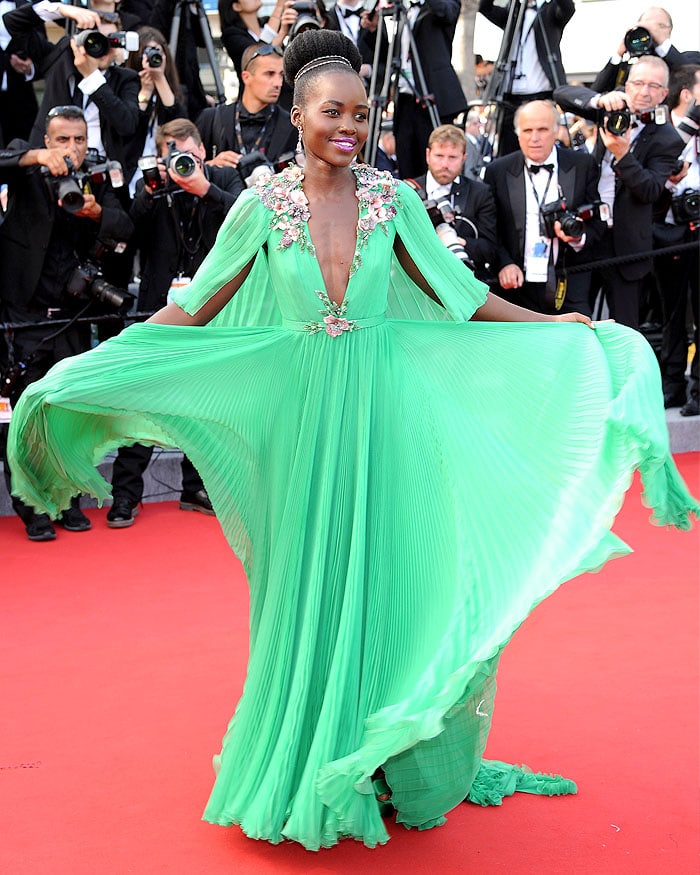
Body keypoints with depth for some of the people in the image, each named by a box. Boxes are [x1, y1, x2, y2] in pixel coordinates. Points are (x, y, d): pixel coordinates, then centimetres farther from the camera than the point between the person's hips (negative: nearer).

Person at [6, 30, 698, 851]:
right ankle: (307, 763, 25)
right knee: (306, 587, 8)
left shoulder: (392, 198, 1)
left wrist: (554, 326, 4)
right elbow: (193, 310, 0)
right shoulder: (262, 206, -2)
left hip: (383, 413, 1)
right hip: (303, 415, -1)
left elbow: (460, 296, 8)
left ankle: (386, 760, 21)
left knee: (381, 575, 5)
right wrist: (94, 363, -7)